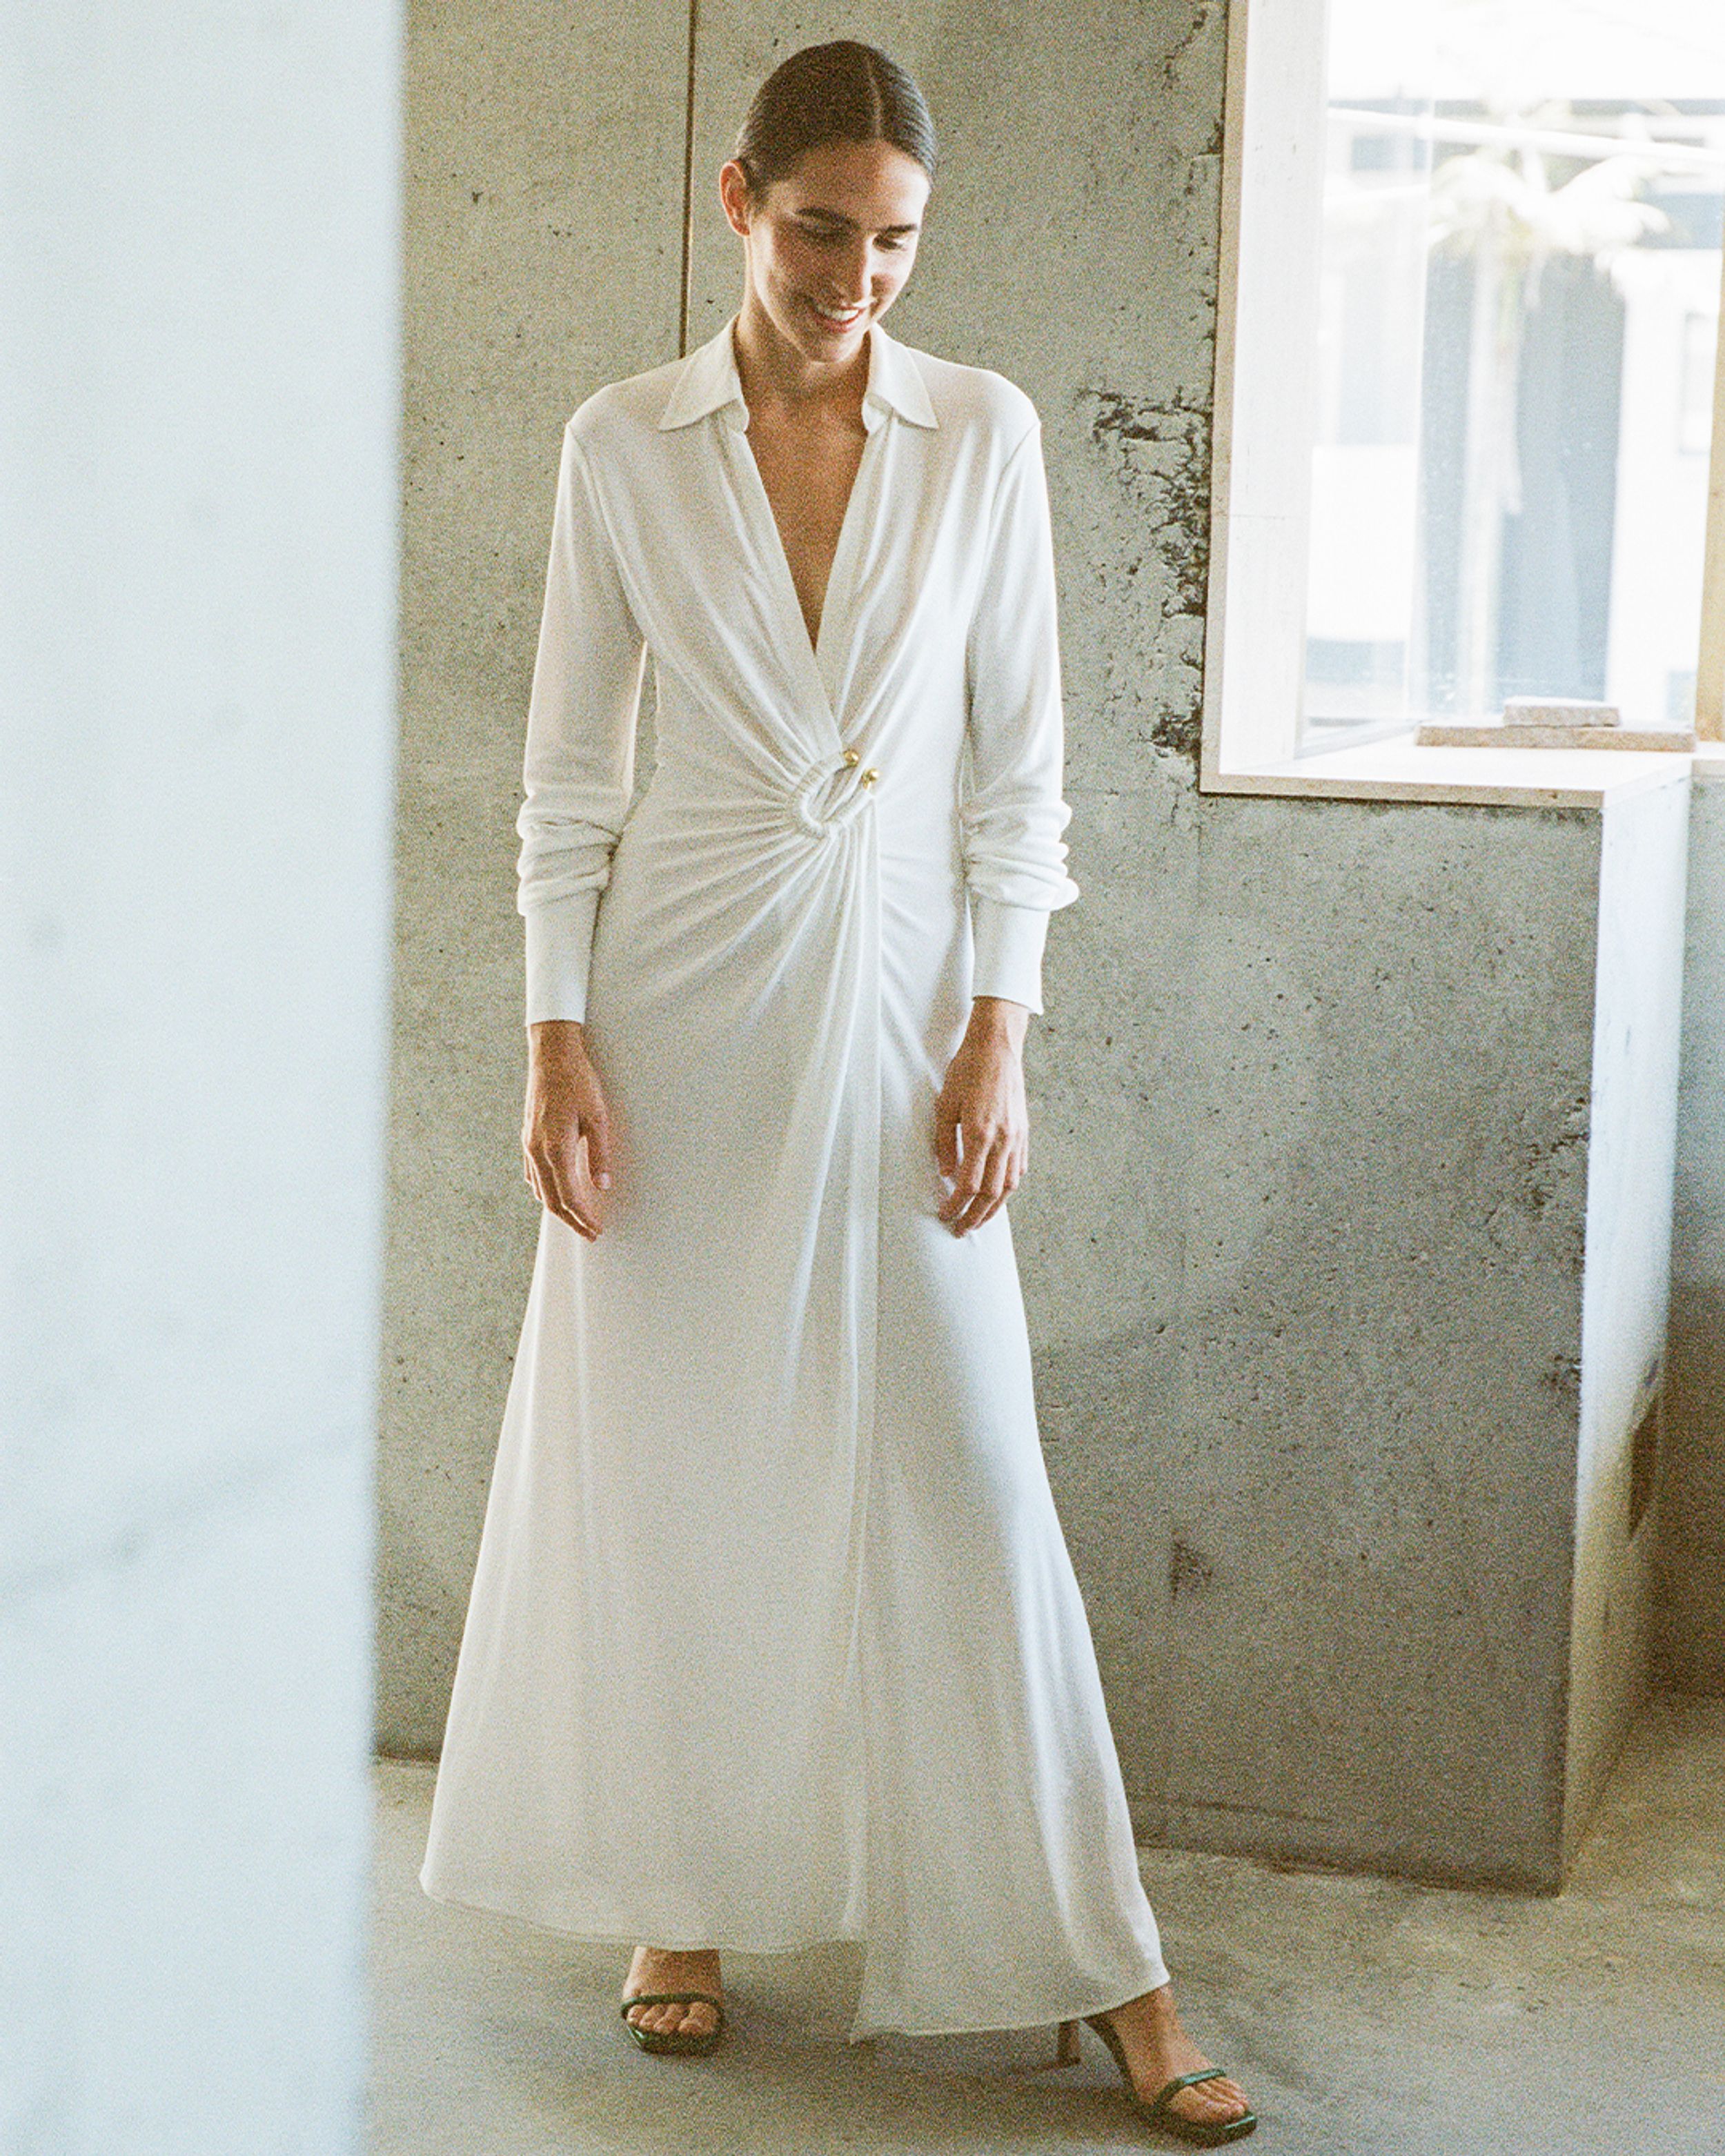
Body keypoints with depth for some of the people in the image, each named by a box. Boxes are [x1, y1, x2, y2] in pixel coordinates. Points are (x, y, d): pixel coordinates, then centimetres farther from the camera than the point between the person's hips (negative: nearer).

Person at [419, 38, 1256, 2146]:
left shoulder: (985, 433, 1)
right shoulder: (624, 445, 0)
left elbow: (1018, 760, 2)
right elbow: (569, 768, 2)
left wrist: (998, 1038, -5)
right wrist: (556, 1045, -5)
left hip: (896, 986, 0)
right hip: (677, 995, 0)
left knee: (964, 1468, 0)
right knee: (667, 1457, 6)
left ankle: (1098, 1962, 7)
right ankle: (682, 1900, 24)